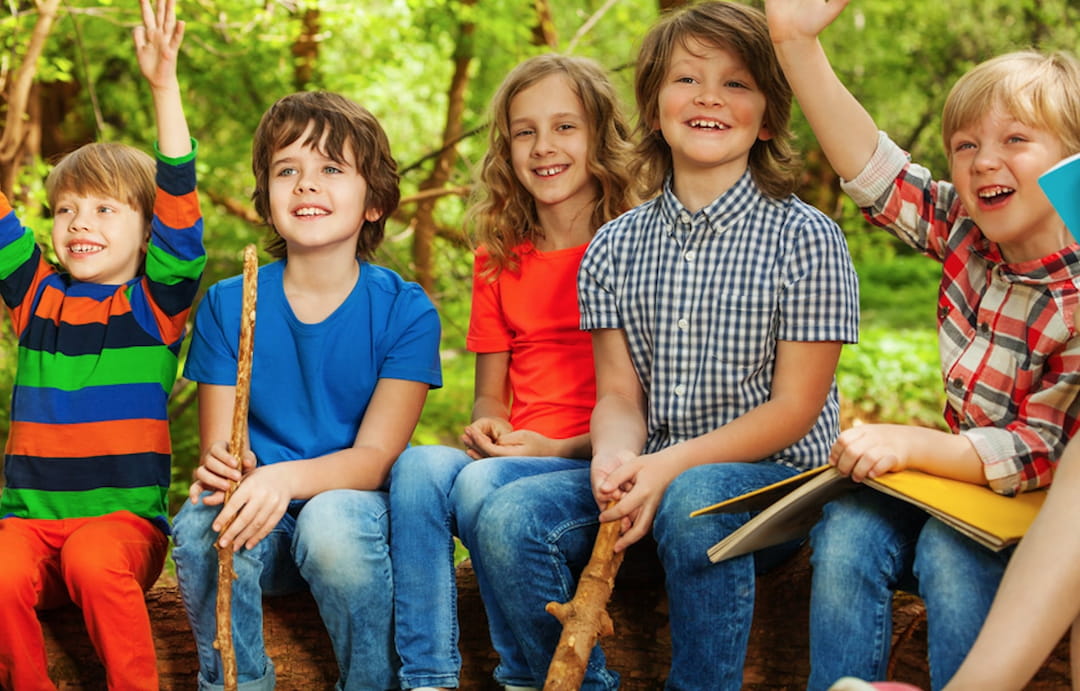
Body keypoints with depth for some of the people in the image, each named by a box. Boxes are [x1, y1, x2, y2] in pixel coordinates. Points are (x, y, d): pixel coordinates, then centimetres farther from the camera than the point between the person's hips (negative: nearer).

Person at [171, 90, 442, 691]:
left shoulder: (405, 310, -4)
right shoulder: (227, 305, 3)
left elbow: (376, 455, -11)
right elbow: (217, 447, 0)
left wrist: (286, 477, -31)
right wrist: (224, 469, -26)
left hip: (353, 504, -2)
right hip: (258, 523, 2)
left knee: (332, 522, -35)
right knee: (201, 522, -30)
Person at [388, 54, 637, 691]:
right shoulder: (499, 261, 16)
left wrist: (560, 447, -16)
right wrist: (485, 428, -4)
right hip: (512, 455, 5)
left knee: (484, 483, -32)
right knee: (419, 465, -26)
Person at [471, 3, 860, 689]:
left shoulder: (805, 238, -4)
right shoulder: (614, 247, 9)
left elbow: (793, 408, -8)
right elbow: (619, 395, 6)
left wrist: (673, 465, -20)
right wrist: (616, 457, -19)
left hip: (770, 475, -4)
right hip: (649, 473, 4)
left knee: (695, 500, -37)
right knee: (510, 518, -21)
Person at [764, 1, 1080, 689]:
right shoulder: (967, 233, -3)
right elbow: (875, 168, -9)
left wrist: (910, 444, -28)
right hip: (965, 478, 6)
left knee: (950, 547, -33)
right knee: (847, 531, -18)